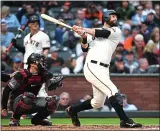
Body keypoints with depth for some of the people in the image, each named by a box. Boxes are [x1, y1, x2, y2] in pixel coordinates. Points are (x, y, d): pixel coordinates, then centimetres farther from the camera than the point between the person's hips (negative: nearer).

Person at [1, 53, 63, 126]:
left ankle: (37, 119, 9)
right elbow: (6, 90, -14)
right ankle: (15, 118, -15)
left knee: (54, 101, -10)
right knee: (28, 96, -38)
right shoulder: (21, 75, -18)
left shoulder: (43, 74, -2)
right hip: (16, 103, -6)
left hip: (31, 105, 6)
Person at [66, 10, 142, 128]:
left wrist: (83, 29, -7)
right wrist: (84, 38, -12)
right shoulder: (93, 32, 12)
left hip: (103, 69, 4)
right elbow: (85, 49, 6)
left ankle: (72, 110, 32)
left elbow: (102, 33, -6)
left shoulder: (116, 31, 12)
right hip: (92, 66, -4)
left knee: (98, 103, 11)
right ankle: (125, 121, -20)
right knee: (113, 92, -19)